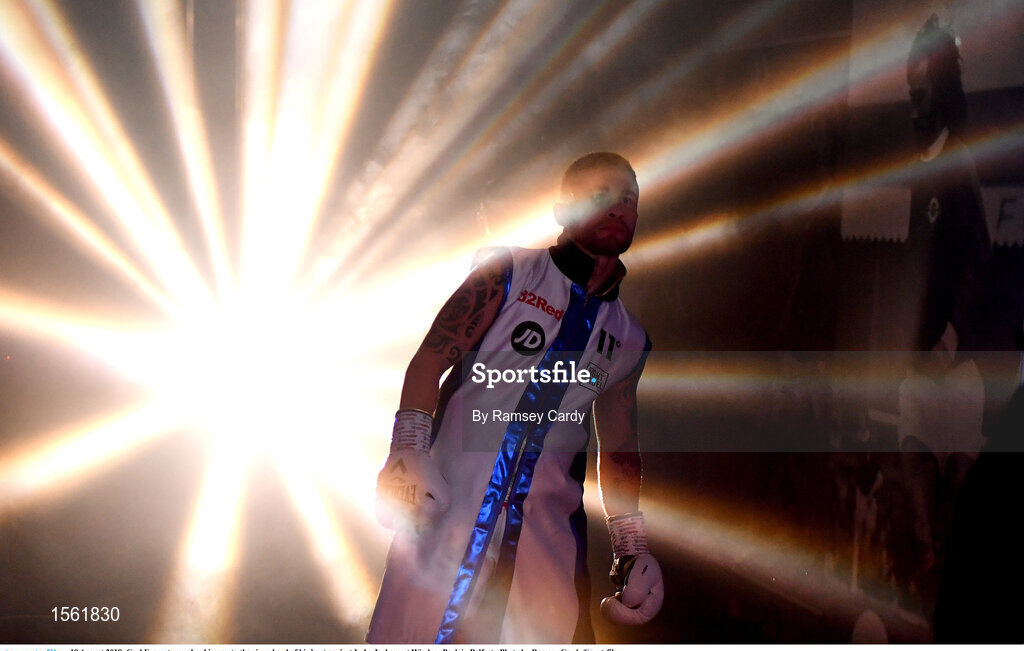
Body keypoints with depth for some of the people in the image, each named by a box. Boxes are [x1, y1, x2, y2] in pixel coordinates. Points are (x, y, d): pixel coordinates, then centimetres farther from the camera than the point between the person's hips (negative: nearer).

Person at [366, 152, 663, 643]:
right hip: (449, 497, -3)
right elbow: (430, 356, -2)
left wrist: (631, 545, 14)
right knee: (415, 631, -12)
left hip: (549, 523, 4)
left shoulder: (629, 340, 18)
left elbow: (618, 448, 22)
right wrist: (408, 450, -16)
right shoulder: (510, 273, 7)